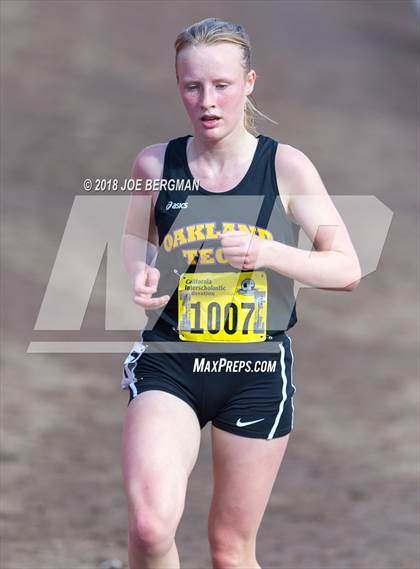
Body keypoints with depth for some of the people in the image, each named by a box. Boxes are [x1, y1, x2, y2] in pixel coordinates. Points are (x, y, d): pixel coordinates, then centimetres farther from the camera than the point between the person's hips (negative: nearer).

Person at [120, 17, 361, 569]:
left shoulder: (285, 166, -5)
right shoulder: (156, 164, 0)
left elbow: (347, 269, -4)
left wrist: (266, 252, -21)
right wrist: (141, 275, -4)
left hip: (258, 373, 0)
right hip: (169, 363, 0)